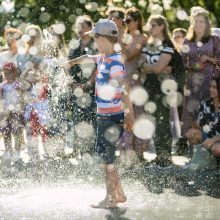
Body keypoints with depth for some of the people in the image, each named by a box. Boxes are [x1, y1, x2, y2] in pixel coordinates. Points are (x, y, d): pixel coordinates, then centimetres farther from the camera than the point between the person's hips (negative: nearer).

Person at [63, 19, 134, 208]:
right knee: (103, 154, 16)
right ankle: (119, 194, 24)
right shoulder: (103, 58, 9)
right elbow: (88, 58, 30)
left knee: (107, 158, 0)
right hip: (103, 115, 9)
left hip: (112, 117, -9)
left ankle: (110, 199, 10)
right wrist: (72, 62, 46)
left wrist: (130, 114, -30)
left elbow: (125, 88, -26)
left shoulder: (115, 61, -19)